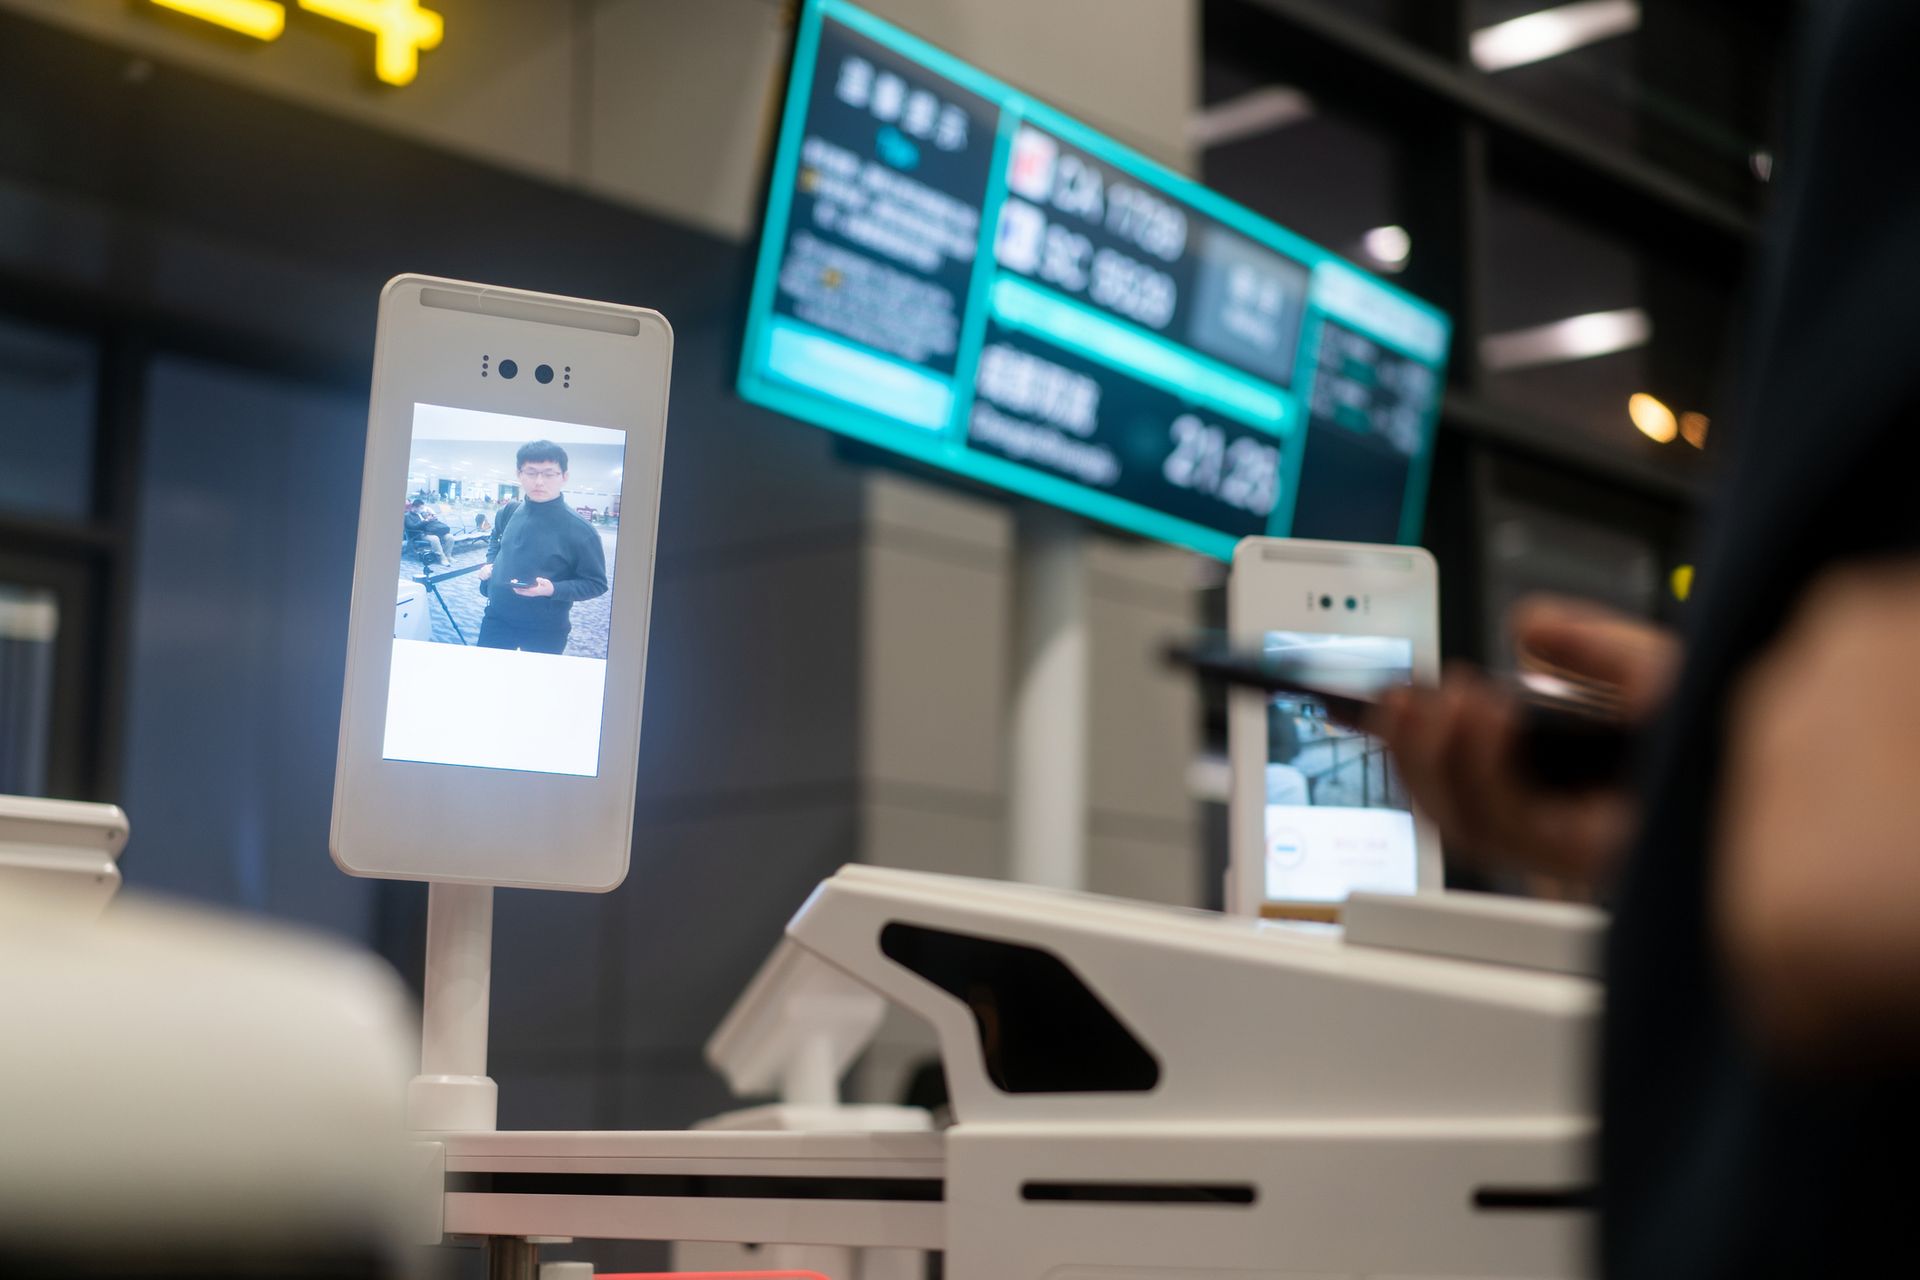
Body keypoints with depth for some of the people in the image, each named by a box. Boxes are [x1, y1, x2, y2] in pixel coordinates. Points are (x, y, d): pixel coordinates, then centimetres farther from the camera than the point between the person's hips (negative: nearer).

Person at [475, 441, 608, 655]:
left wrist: (553, 589, -27)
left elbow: (596, 584, -13)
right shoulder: (508, 513, -1)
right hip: (496, 619, 5)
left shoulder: (579, 530, -19)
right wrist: (489, 564, 5)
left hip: (546, 632, -4)